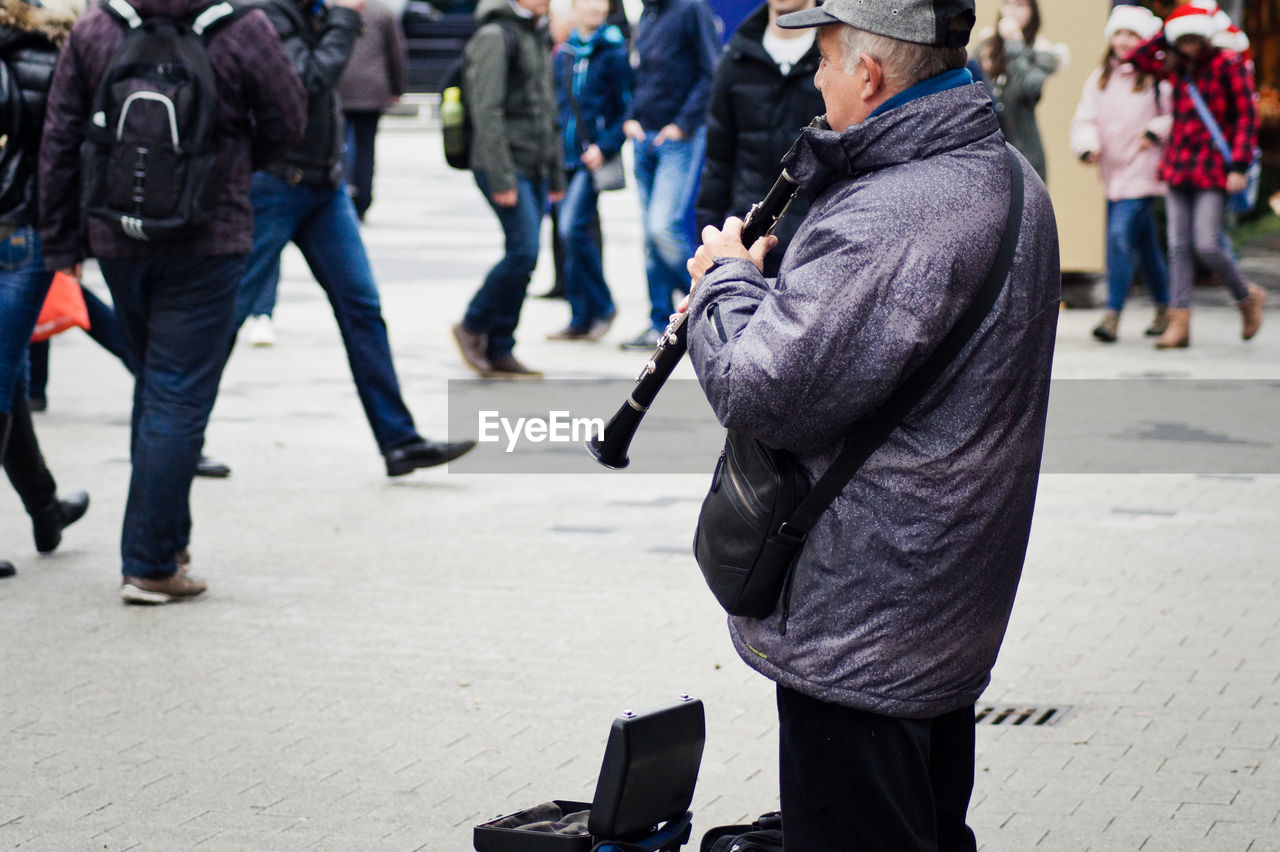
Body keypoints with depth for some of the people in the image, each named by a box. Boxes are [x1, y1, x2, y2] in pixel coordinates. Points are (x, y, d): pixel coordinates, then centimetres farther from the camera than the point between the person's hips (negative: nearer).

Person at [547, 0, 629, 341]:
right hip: (567, 158, 6)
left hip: (594, 157, -6)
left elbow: (628, 108, -5)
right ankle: (581, 319, 12)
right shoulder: (564, 53, 13)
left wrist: (605, 146, -15)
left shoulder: (614, 52, -4)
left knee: (573, 229, -17)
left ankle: (602, 306, -2)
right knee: (570, 234, 6)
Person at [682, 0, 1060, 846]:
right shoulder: (1014, 183, 7)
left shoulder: (883, 221, -26)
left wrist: (727, 280, -8)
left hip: (854, 642, -10)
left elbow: (763, 394, -26)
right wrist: (763, 289, 8)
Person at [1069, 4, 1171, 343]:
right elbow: (1085, 118, 5)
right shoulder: (1099, 78, 10)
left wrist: (1156, 132, -15)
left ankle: (1113, 315, -19)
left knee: (1121, 235, -18)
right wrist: (1088, 146, -13)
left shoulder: (1158, 76, -6)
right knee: (1143, 243, 16)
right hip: (1113, 172, 6)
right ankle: (1164, 307, 31)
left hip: (1144, 172, -6)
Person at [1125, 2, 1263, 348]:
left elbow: (1247, 116, -7)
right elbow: (1137, 58, 19)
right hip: (1179, 165, 6)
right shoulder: (1176, 67, 10)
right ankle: (1179, 323, 0)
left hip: (1213, 168, -6)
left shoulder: (1228, 65, -5)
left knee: (1207, 245, -12)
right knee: (1179, 246, 0)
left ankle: (1247, 296, 13)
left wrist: (1239, 165, -13)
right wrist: (1166, 36, 7)